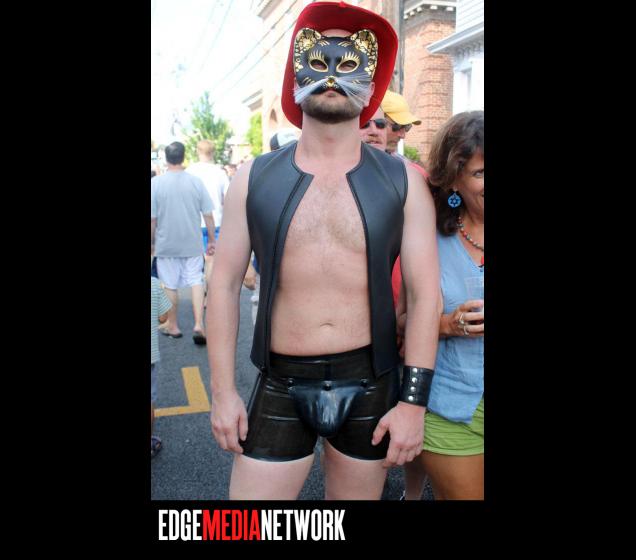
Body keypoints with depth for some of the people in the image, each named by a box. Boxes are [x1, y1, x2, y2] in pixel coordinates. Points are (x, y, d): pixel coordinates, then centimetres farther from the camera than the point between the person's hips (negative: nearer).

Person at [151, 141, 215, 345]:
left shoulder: (155, 182, -9)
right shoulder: (195, 181, -5)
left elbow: (152, 218, -7)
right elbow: (208, 215, -4)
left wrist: (152, 242, 6)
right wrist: (211, 240, 6)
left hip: (166, 244, -1)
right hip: (192, 243, 1)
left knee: (170, 285, 10)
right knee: (196, 282, 10)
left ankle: (172, 326, 22)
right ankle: (198, 325, 1)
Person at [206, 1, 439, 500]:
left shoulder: (402, 182, -4)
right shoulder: (254, 178, -2)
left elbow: (424, 294, -4)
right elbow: (225, 283, 1)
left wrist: (414, 399, -7)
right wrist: (222, 390, 0)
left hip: (371, 385, 0)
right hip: (280, 386, 1)